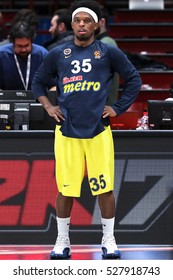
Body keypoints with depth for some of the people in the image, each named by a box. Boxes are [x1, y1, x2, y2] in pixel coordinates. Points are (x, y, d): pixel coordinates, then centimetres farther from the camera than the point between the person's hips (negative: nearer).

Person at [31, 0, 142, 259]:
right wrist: (48, 107, 8)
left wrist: (117, 108, 3)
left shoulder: (109, 52, 2)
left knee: (105, 188, -1)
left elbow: (134, 79, 9)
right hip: (66, 131, 1)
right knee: (65, 189, 3)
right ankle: (62, 242, 15)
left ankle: (109, 241, 12)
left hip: (98, 130, -1)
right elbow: (38, 81, 20)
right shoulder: (58, 54, 7)